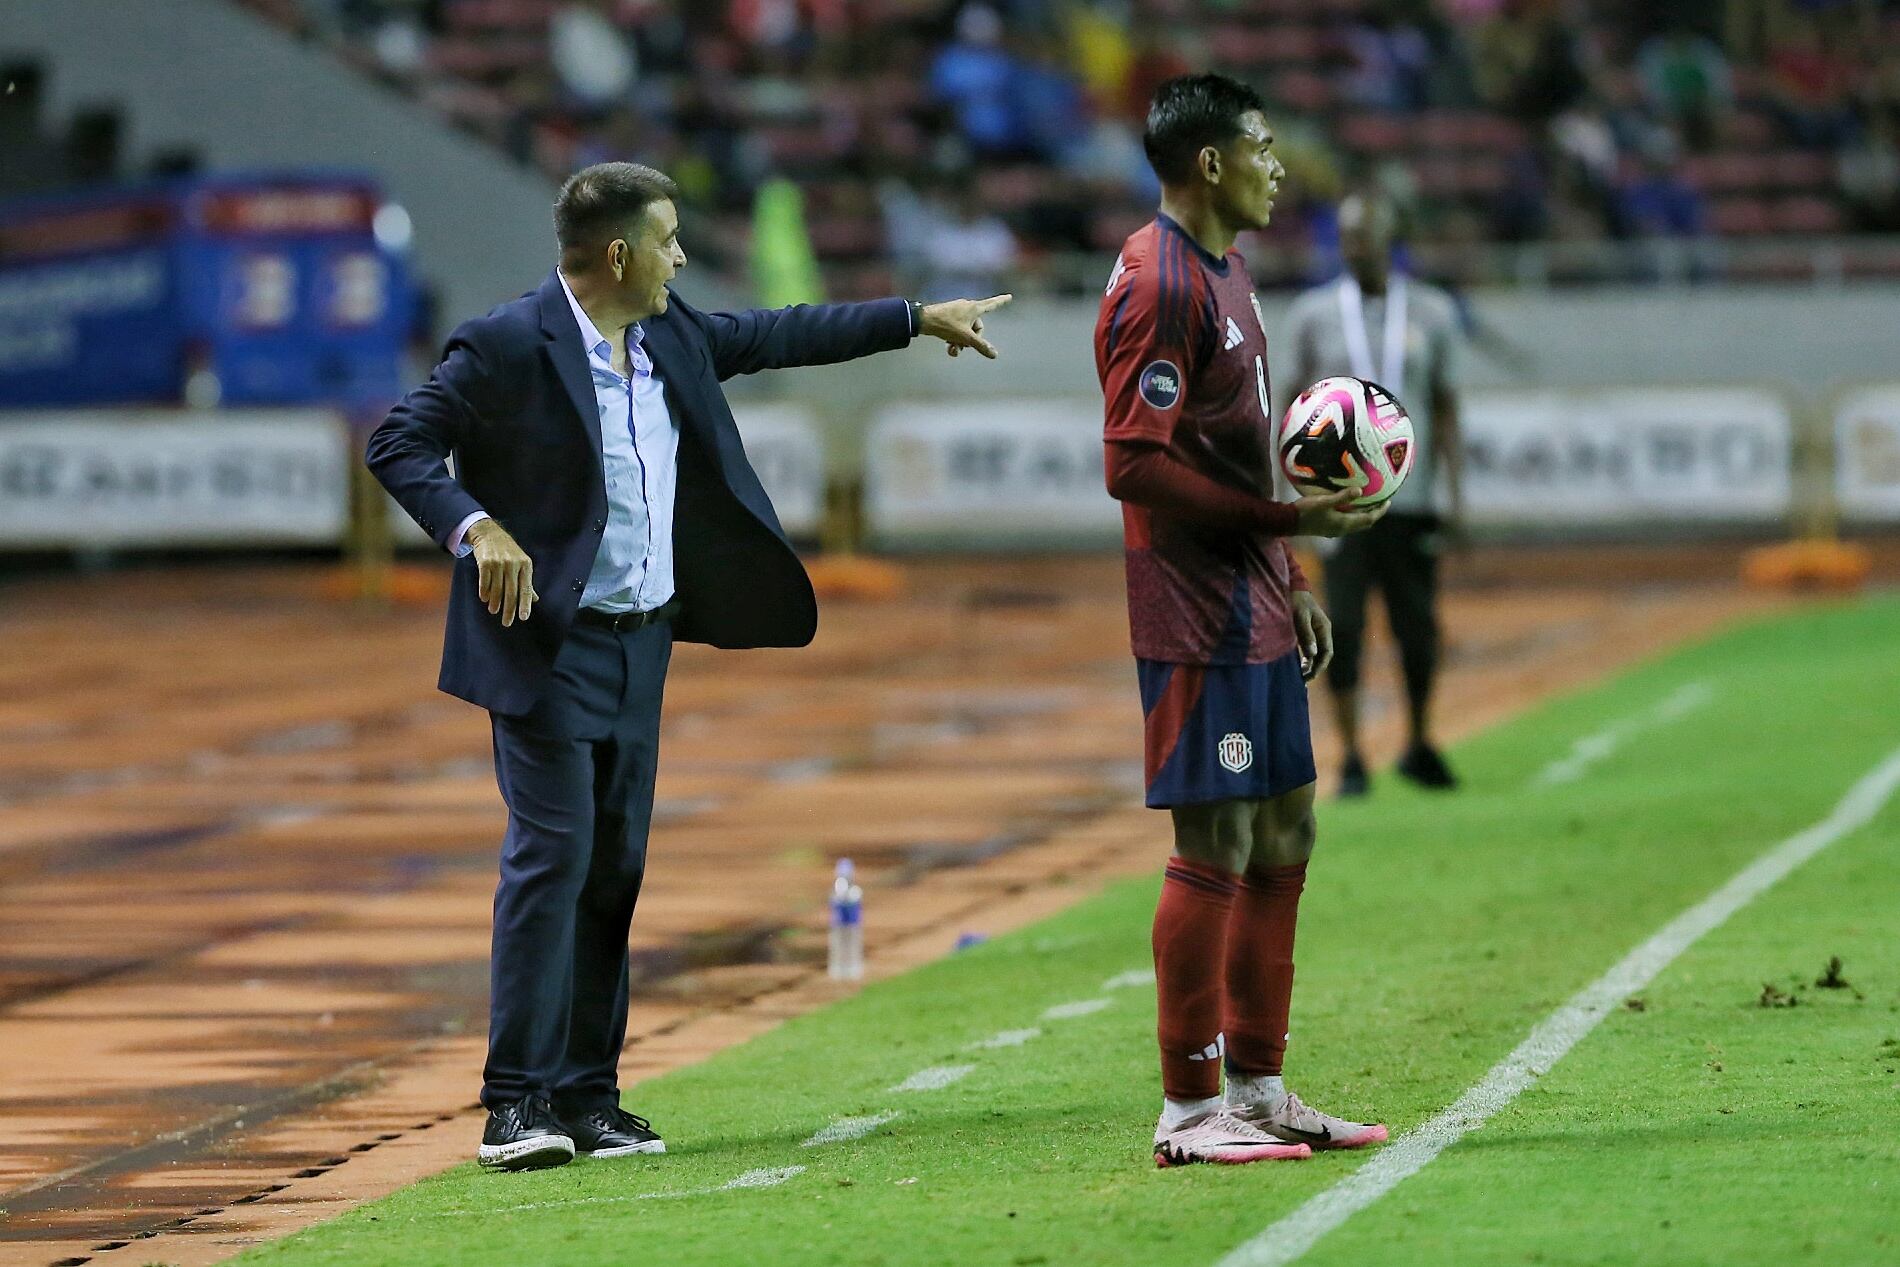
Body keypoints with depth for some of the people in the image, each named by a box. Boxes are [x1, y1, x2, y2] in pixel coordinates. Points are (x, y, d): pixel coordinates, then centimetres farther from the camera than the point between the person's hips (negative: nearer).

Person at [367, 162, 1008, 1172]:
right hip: (548, 642, -8)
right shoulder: (506, 348, -13)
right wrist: (475, 528, -25)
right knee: (552, 854, -13)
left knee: (616, 864, 7)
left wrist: (920, 319, 28)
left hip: (641, 640, 8)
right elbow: (398, 445, -11)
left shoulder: (672, 337, 10)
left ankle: (588, 1097, 11)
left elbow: (777, 336, 24)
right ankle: (516, 1104, -12)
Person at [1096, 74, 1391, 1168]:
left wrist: (1290, 580, 22)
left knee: (1282, 840, 13)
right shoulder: (1159, 285, -15)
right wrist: (1282, 518, -22)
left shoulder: (1226, 273, 17)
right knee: (1217, 850, -8)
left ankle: (1258, 1087, 20)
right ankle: (1191, 1110, -3)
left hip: (1255, 615, 10)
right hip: (1198, 621, -10)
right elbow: (1134, 465, -21)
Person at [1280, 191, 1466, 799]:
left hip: (1410, 497, 1)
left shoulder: (1432, 314, 5)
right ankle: (1352, 760, 0)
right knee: (1342, 629, -6)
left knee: (1419, 630, 4)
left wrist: (1457, 498, 1)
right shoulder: (1313, 314, 3)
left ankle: (1419, 747, 24)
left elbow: (1446, 411, 7)